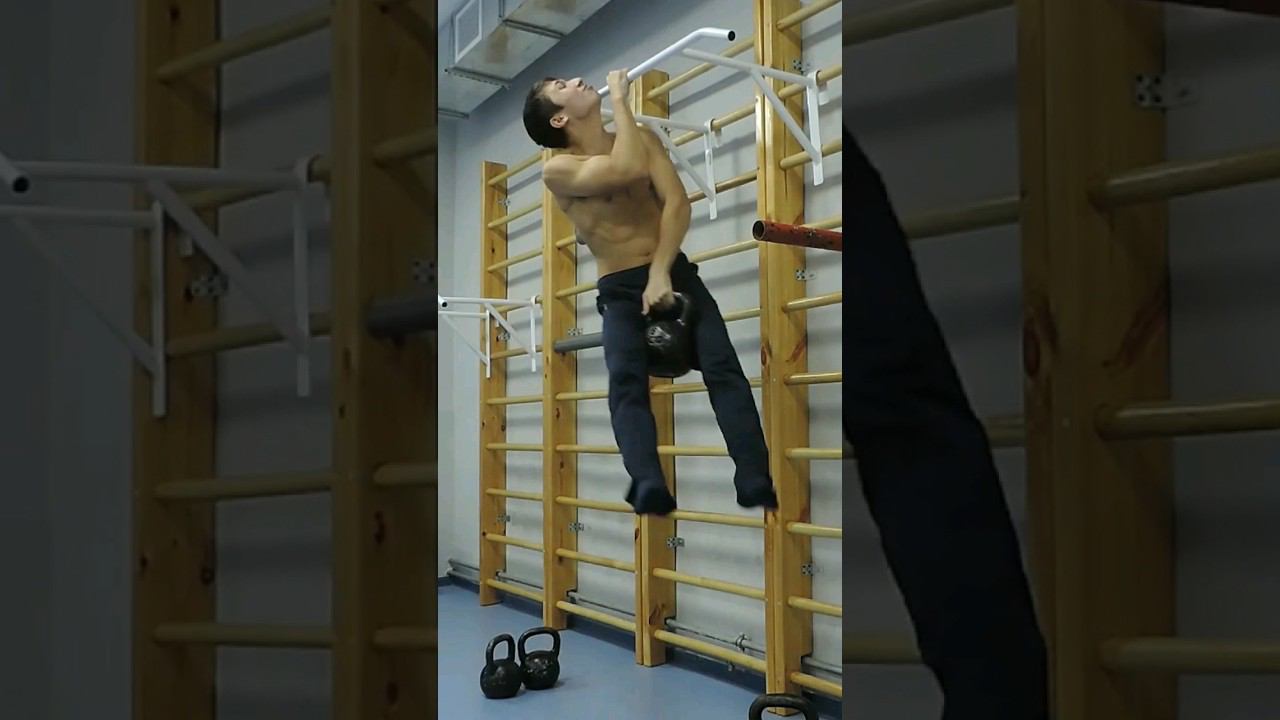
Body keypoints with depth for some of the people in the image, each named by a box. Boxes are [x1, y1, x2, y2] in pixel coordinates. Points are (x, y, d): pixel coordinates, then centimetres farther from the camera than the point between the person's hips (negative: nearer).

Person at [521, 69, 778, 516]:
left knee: (723, 368, -19)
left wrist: (661, 272, -16)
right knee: (626, 382, -29)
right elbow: (630, 170, -22)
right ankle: (649, 487, -47)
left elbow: (677, 202, -2)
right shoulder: (557, 170, -6)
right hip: (620, 290, -3)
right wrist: (619, 99, -10)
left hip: (675, 271, 4)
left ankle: (757, 488, -28)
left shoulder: (643, 137, 10)